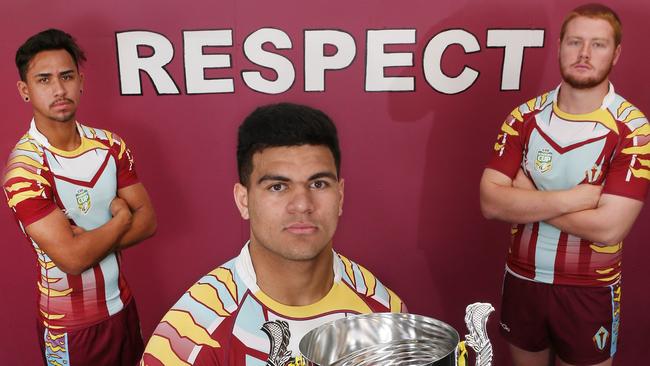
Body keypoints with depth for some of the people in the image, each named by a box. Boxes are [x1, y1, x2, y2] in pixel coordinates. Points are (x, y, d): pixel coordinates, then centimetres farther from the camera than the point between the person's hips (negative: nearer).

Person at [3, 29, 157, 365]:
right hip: (70, 323, -5)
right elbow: (71, 258, -26)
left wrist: (90, 239, -20)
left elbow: (147, 220, -5)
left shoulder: (110, 145, -3)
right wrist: (122, 217, -12)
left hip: (122, 304, 5)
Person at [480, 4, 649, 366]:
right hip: (522, 280, 3)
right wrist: (573, 197, -22)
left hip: (589, 291, -2)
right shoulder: (525, 116, -4)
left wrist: (527, 199, -15)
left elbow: (608, 227, -23)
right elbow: (491, 201, -13)